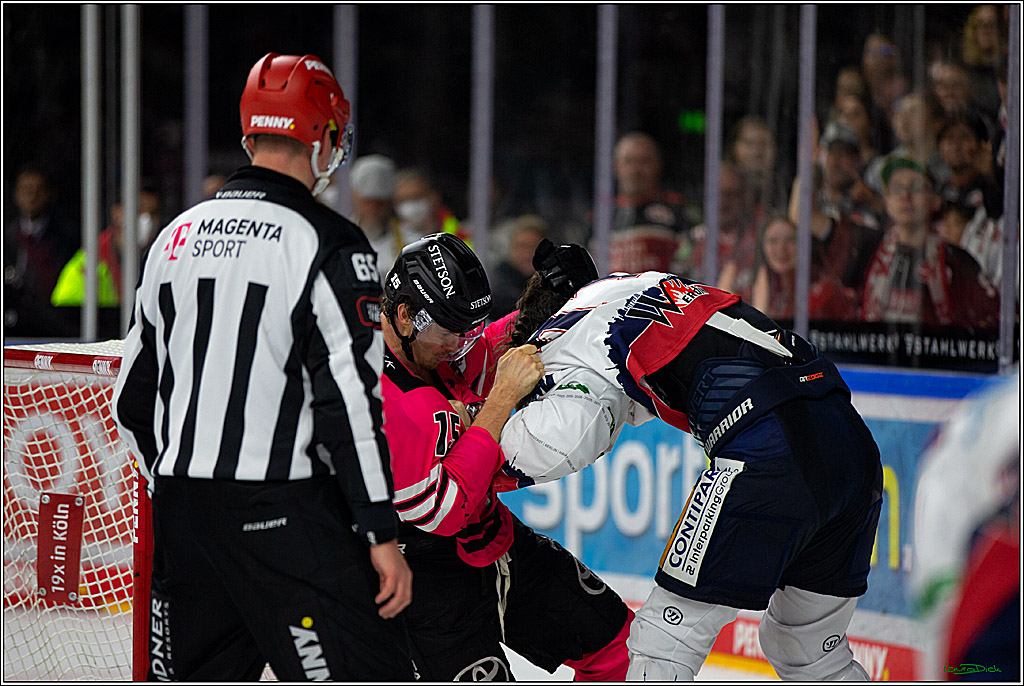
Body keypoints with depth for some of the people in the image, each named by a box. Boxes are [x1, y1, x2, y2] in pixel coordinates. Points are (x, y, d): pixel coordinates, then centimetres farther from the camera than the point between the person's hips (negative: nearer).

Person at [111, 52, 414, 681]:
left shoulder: (178, 235, 12)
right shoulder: (328, 243, -9)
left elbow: (135, 396, 17)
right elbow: (347, 398, -15)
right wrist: (382, 533, -12)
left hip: (180, 510, 7)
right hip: (283, 512, -7)